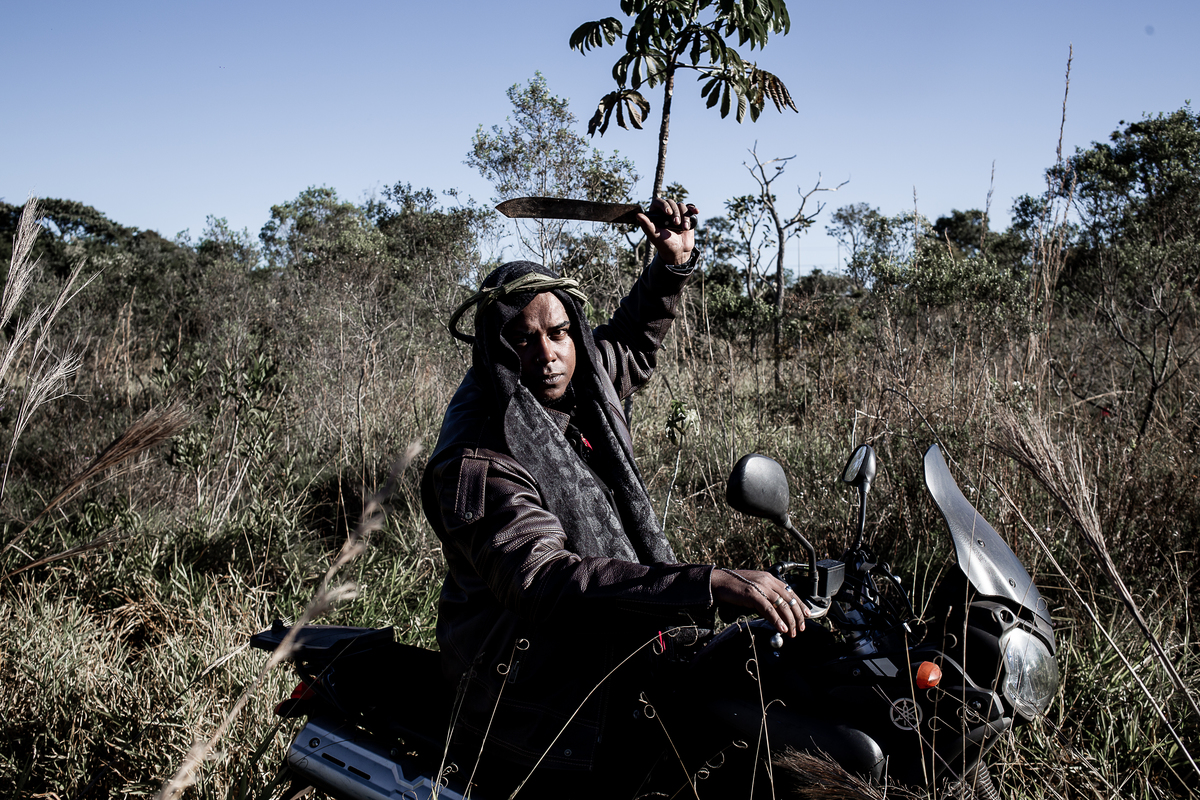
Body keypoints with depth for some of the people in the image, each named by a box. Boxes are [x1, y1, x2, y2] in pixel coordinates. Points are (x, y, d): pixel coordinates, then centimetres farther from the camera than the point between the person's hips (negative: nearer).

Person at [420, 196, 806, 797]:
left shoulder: (578, 390, 2)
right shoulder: (477, 465, -22)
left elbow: (632, 344, 25)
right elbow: (546, 580, -36)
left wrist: (673, 265, 9)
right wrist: (710, 584, -43)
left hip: (616, 645, 8)